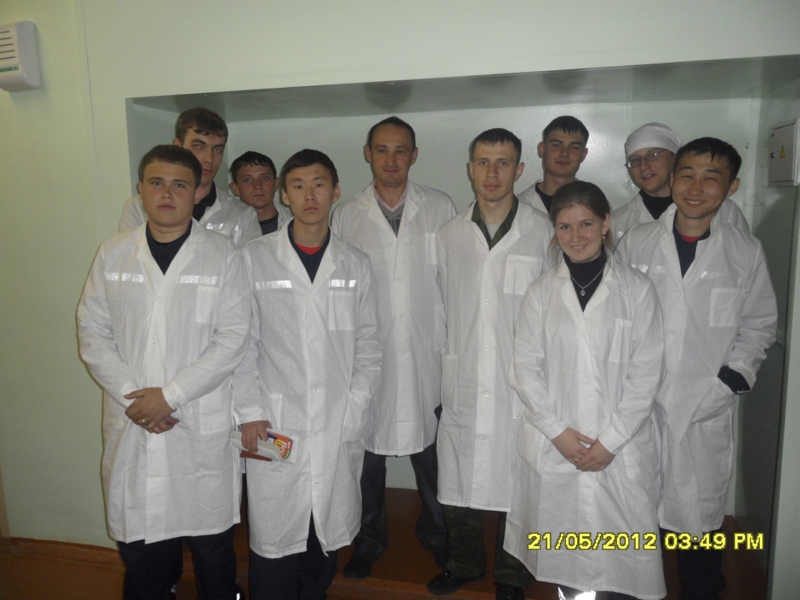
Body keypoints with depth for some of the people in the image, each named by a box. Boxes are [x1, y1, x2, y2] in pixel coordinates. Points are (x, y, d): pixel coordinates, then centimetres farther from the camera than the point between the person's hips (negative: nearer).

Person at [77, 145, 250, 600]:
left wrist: (170, 394, -13)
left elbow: (234, 337, -9)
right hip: (131, 426, 3)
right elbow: (93, 331, 4)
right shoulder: (113, 253, 6)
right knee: (139, 542, 14)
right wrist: (131, 395, -8)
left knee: (211, 542, 11)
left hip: (203, 426, -2)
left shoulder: (223, 256, -4)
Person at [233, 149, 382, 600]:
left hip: (339, 428, 2)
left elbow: (368, 347, 7)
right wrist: (250, 413, -4)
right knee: (274, 537, 3)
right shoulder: (255, 259, 2)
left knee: (328, 535, 10)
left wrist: (355, 408, -2)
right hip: (275, 425, -1)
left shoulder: (356, 265, 7)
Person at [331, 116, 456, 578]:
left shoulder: (442, 208, 2)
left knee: (430, 452, 10)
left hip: (427, 354, 0)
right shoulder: (346, 216, 3)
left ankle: (436, 533, 36)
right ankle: (370, 538, 35)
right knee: (368, 449, 12)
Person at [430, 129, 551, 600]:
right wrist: (446, 366, 10)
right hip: (463, 384, 3)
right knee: (458, 484, 14)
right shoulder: (449, 236, 6)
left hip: (521, 384, -3)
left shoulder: (544, 233, -4)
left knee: (516, 487, 9)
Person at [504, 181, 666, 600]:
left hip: (621, 450, -1)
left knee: (622, 548, 5)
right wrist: (557, 431, -8)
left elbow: (646, 373, -3)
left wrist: (610, 441, -8)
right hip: (551, 447, 1)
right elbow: (525, 369, 1)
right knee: (561, 548, 11)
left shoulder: (637, 289, -1)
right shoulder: (541, 292, 3)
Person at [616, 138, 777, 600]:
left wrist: (731, 380, -3)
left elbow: (759, 326, 10)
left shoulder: (747, 252, 2)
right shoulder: (635, 242, 2)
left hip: (705, 412, 0)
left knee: (699, 518, 10)